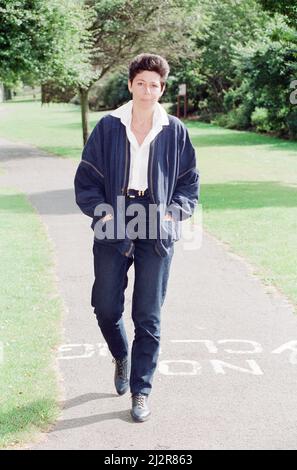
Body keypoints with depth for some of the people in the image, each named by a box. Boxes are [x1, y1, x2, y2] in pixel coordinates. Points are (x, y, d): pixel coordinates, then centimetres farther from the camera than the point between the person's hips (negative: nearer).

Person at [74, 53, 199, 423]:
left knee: (148, 318, 3)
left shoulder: (175, 132, 2)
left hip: (156, 235, 0)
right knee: (106, 308, 6)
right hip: (113, 232, 1)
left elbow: (190, 183, 9)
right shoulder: (107, 127, 1)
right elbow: (85, 180, 4)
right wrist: (102, 212, -9)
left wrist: (172, 214, -6)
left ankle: (141, 392, 17)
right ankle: (122, 358, 39)